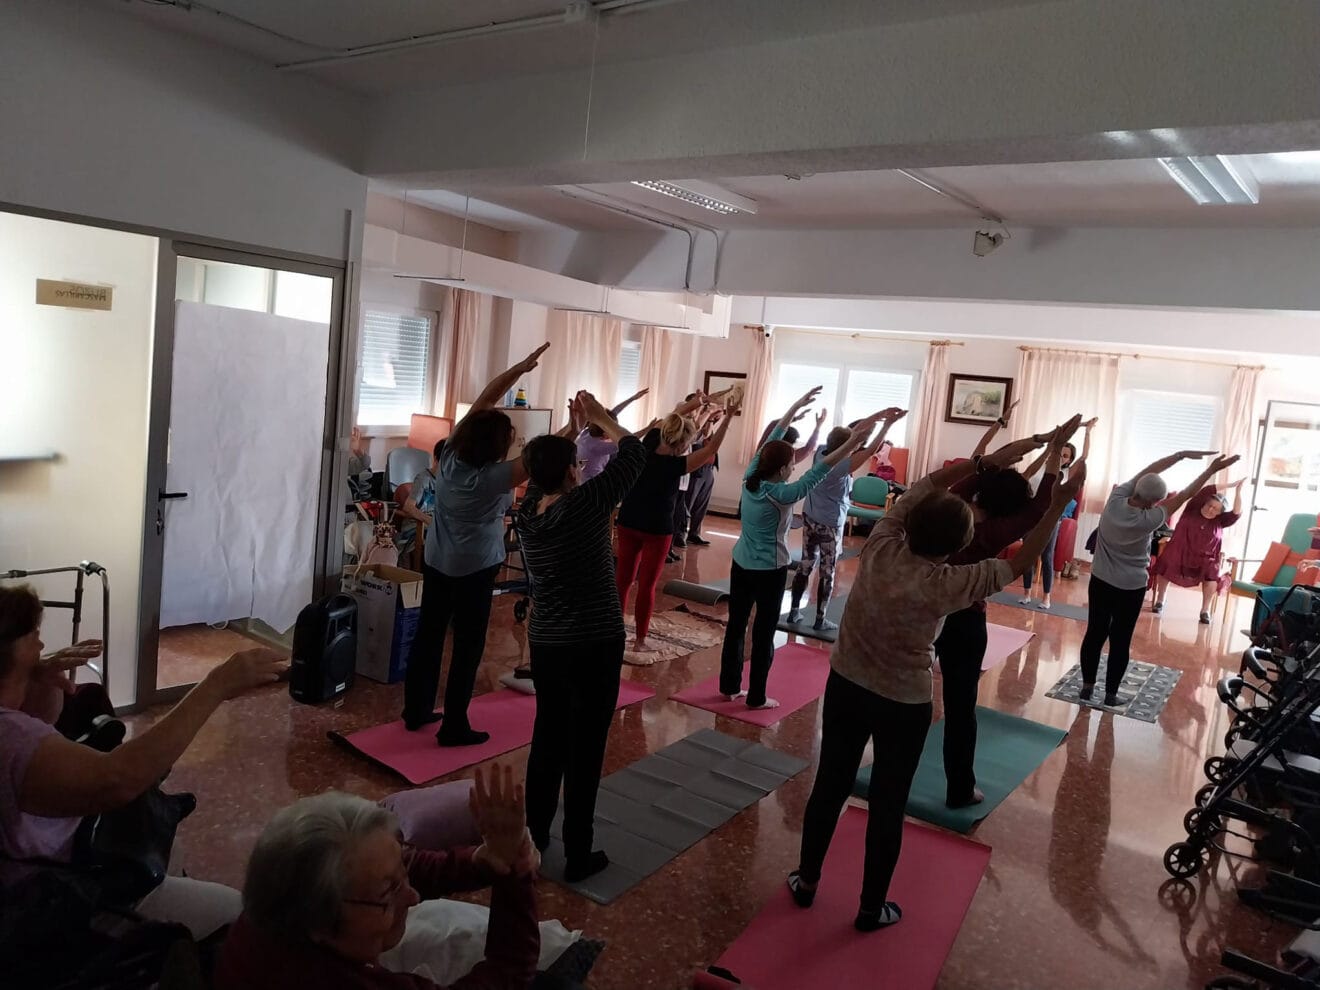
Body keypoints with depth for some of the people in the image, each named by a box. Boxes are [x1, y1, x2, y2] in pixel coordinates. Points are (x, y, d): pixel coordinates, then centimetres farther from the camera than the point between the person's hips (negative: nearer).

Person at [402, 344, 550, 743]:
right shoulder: (490, 477, -23)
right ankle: (455, 727, 7)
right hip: (474, 568, -7)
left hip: (436, 560, 7)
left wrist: (521, 366, -1)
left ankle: (416, 710, 27)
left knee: (428, 633, 15)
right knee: (468, 645, 2)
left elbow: (485, 399, -2)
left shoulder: (451, 453, -6)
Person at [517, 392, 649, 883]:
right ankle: (578, 855, 13)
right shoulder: (585, 504, -20)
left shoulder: (527, 511, -3)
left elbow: (546, 464, 17)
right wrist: (603, 419, 4)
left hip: (545, 644, 6)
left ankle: (534, 837, 31)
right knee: (585, 749, 3)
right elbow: (634, 454, -9)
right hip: (594, 647, -6)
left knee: (547, 737, 19)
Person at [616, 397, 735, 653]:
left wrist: (692, 404, 16)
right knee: (647, 584, 4)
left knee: (623, 577, 13)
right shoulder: (676, 465, -21)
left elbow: (667, 422, 10)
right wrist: (728, 418, -13)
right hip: (657, 529, -5)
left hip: (628, 522, 5)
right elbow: (712, 448, -17)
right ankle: (641, 640, 11)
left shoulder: (646, 446, -7)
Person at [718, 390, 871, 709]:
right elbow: (819, 471, -26)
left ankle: (730, 687, 23)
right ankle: (756, 697, 12)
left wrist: (797, 406, 9)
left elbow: (772, 440, 3)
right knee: (764, 633, 4)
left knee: (736, 625, 13)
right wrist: (852, 442, -28)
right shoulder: (782, 495, -22)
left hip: (741, 565, 7)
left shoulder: (749, 479, -5)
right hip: (770, 571, -7)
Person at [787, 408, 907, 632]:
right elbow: (871, 449, -25)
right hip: (831, 525, -7)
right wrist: (888, 423, -20)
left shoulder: (821, 453, -7)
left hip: (810, 519, 7)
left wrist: (878, 416, -1)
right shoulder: (842, 467, -26)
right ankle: (820, 620, 15)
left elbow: (850, 431, 1)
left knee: (805, 565, 15)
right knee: (827, 572, 6)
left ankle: (794, 611, 22)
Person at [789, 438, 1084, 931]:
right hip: (903, 704, -4)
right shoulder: (948, 584, -25)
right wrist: (1060, 502, -9)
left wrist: (986, 461, -3)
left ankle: (806, 880, 33)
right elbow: (1020, 563, -12)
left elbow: (925, 485, -2)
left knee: (830, 785, 17)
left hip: (845, 684, 4)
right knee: (887, 805, 13)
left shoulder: (880, 547, -14)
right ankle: (871, 908, 28)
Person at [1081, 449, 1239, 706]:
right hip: (1130, 588, -5)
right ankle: (1111, 695, 17)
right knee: (1120, 641, 7)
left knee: (1095, 633, 12)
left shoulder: (1116, 497, -15)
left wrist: (1182, 454, -3)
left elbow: (1147, 472, -4)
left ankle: (1087, 687, 21)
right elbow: (1183, 497, -16)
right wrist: (1212, 470, -8)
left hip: (1099, 581, 5)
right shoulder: (1148, 520, -24)